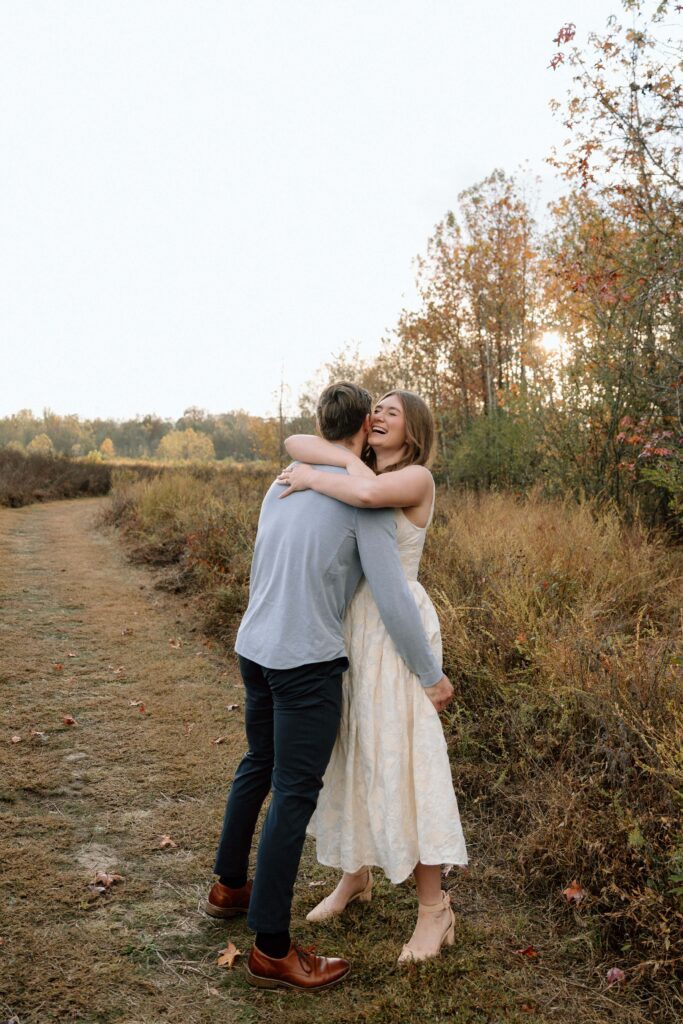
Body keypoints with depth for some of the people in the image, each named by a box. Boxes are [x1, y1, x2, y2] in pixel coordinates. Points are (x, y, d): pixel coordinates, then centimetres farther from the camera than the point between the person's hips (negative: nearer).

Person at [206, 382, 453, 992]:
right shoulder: (368, 497, -13)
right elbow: (393, 597, -14)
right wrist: (432, 676, -3)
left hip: (253, 648, 8)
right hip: (307, 662, -8)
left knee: (258, 765, 24)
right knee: (295, 796, 1)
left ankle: (230, 885, 42)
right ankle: (272, 950, 11)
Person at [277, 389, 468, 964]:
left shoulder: (417, 478, -11)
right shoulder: (353, 473, 11)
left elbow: (366, 493, -33)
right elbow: (295, 443, 1)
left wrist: (313, 479, -17)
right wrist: (347, 456, -15)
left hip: (397, 630, -7)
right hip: (351, 627, 8)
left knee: (403, 760, -5)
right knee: (350, 755, 15)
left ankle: (434, 908, 9)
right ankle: (355, 875, 33)